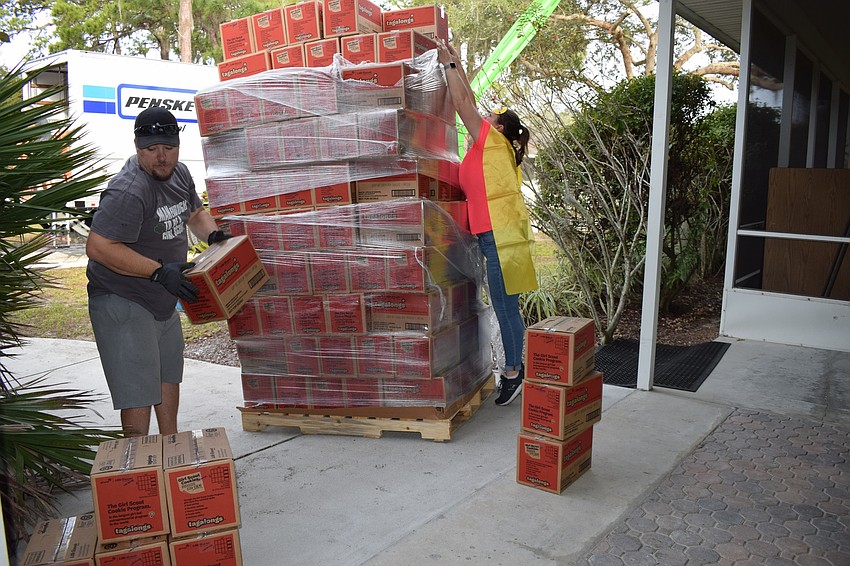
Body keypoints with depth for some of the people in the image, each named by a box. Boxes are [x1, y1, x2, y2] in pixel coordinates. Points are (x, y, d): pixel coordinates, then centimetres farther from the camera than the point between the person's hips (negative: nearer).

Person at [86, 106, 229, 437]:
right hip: (123, 303, -10)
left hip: (164, 301, 10)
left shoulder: (179, 174, 3)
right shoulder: (128, 191, -26)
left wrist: (213, 234, -2)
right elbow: (98, 247, -30)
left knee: (169, 377, 22)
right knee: (138, 394, -10)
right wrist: (159, 271, -32)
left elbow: (194, 213, 20)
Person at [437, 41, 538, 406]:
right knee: (506, 307, 13)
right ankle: (514, 368, 21)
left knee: (505, 307, -5)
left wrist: (447, 64, 4)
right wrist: (456, 64, 27)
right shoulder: (493, 146, 16)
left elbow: (462, 103, -6)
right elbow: (469, 102, 24)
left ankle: (512, 372, 3)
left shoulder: (493, 140, -6)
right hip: (494, 233, 10)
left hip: (500, 234, -10)